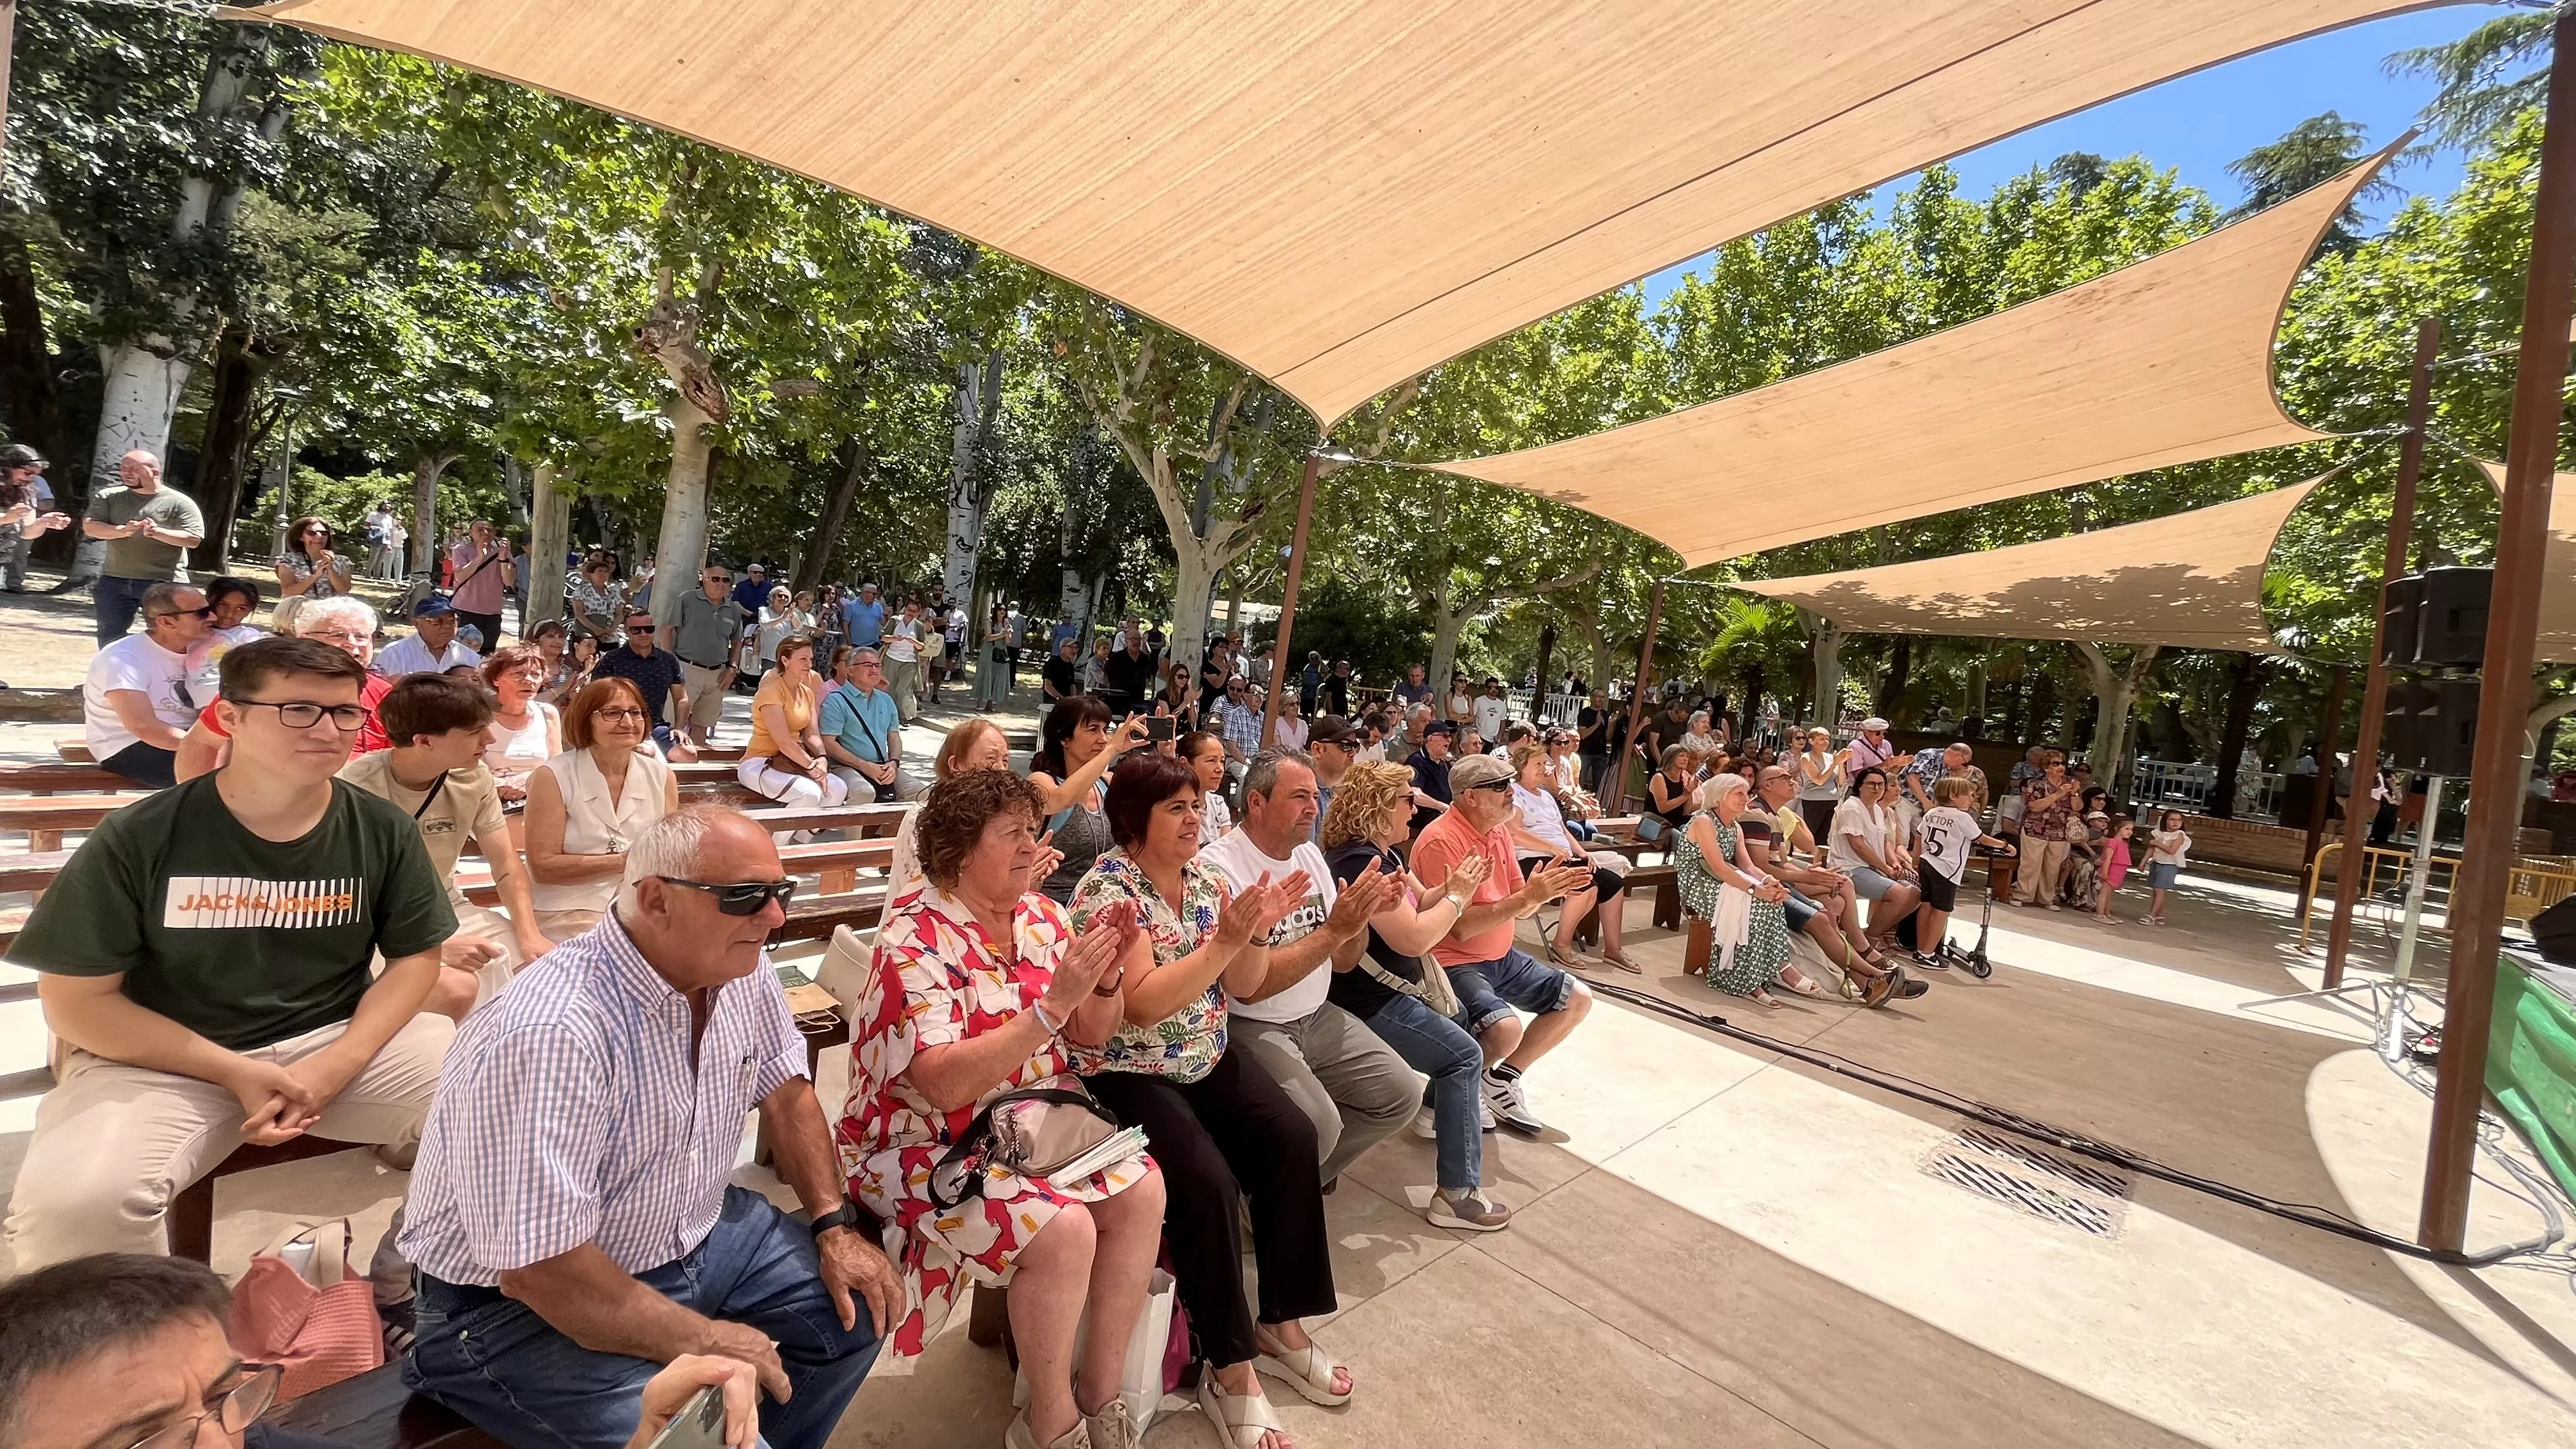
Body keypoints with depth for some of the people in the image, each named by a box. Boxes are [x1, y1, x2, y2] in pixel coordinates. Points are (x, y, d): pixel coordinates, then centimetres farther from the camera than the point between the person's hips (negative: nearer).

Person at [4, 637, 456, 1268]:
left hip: (341, 1041, 2)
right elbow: (76, 1001, -6)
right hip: (159, 1062, -1)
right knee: (71, 1205, -32)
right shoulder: (139, 838, -9)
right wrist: (234, 1072, -16)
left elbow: (415, 956, 3)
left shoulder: (382, 831, -3)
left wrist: (338, 1064, -14)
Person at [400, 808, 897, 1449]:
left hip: (690, 1239, 7)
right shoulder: (549, 1034, -32)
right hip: (526, 1306, -7)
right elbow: (538, 1268, -30)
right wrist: (703, 1340, -20)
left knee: (858, 1309, 6)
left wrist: (836, 1225, -2)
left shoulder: (738, 969, -8)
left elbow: (784, 1092, 6)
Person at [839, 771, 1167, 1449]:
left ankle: (1100, 1390, 4)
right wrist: (1053, 1002, -35)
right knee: (1062, 1228, -26)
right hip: (929, 1148, -6)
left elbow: (1091, 1036, 6)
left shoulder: (1041, 916, 0)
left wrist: (1104, 974, -16)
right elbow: (947, 1085, -30)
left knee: (1143, 1188, -13)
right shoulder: (913, 941, -19)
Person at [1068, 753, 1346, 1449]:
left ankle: (1282, 1325, 8)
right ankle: (1229, 1372, -5)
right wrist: (1226, 940, -30)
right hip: (1127, 1073, -7)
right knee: (1208, 1182, -24)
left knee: (1294, 1139, -9)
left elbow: (1243, 985, 5)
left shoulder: (1205, 877, 3)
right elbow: (1143, 1002, -26)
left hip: (1207, 1056, 7)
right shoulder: (1109, 888, -17)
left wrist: (1257, 931, -15)